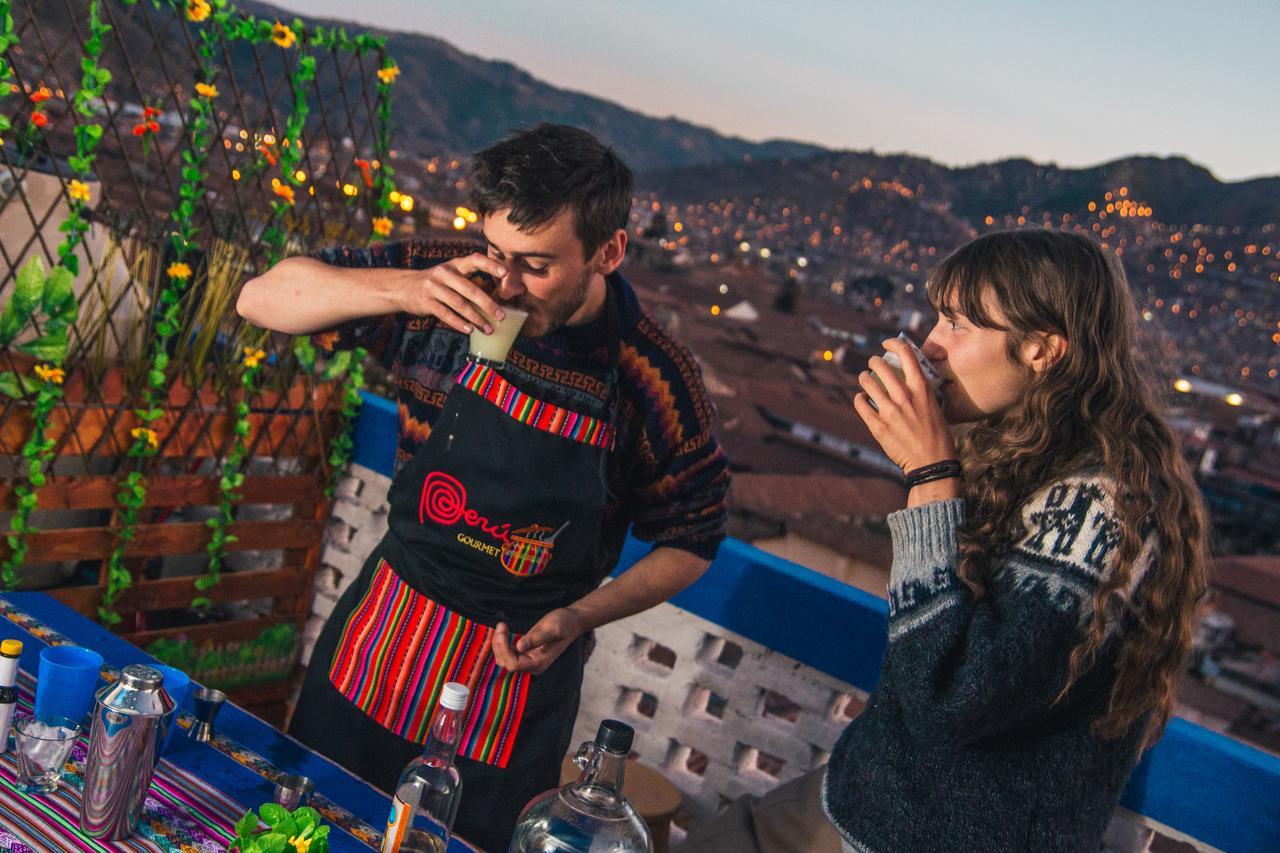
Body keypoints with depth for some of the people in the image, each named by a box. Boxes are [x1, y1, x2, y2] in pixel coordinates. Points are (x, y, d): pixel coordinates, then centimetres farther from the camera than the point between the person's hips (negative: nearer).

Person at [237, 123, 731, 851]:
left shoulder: (658, 382, -18)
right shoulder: (448, 289, -14)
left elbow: (690, 543, -5)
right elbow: (261, 298, -12)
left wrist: (579, 618, -20)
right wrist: (402, 289, -28)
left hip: (516, 671, -2)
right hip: (377, 636, 3)